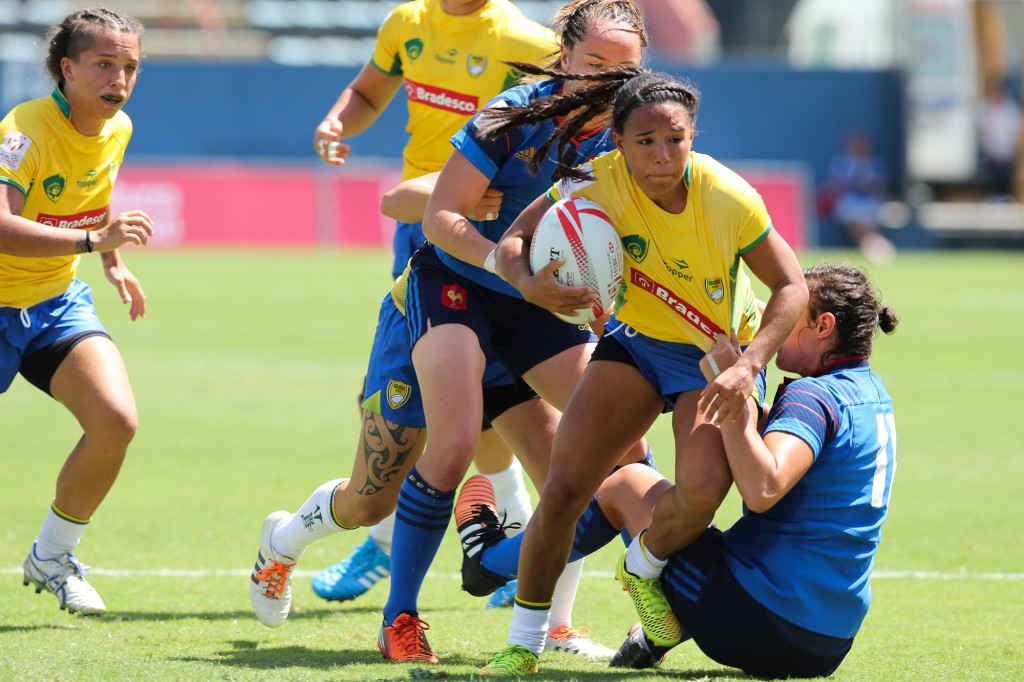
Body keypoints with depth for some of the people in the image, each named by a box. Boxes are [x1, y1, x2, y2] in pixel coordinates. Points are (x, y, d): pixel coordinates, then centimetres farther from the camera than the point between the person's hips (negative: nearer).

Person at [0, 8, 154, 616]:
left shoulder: (118, 130, -1)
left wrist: (114, 264, 21)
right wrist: (93, 241, -45)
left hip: (58, 303, 6)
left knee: (117, 422, -15)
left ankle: (53, 557, 6)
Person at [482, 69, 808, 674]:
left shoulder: (729, 198, -25)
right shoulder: (597, 183, -21)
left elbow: (792, 288, -15)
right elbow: (513, 242, -11)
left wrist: (748, 367, -28)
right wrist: (530, 283, -35)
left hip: (719, 357, -2)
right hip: (635, 342, 2)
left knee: (703, 489, -28)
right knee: (562, 491, -11)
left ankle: (644, 567, 8)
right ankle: (523, 644, 10)